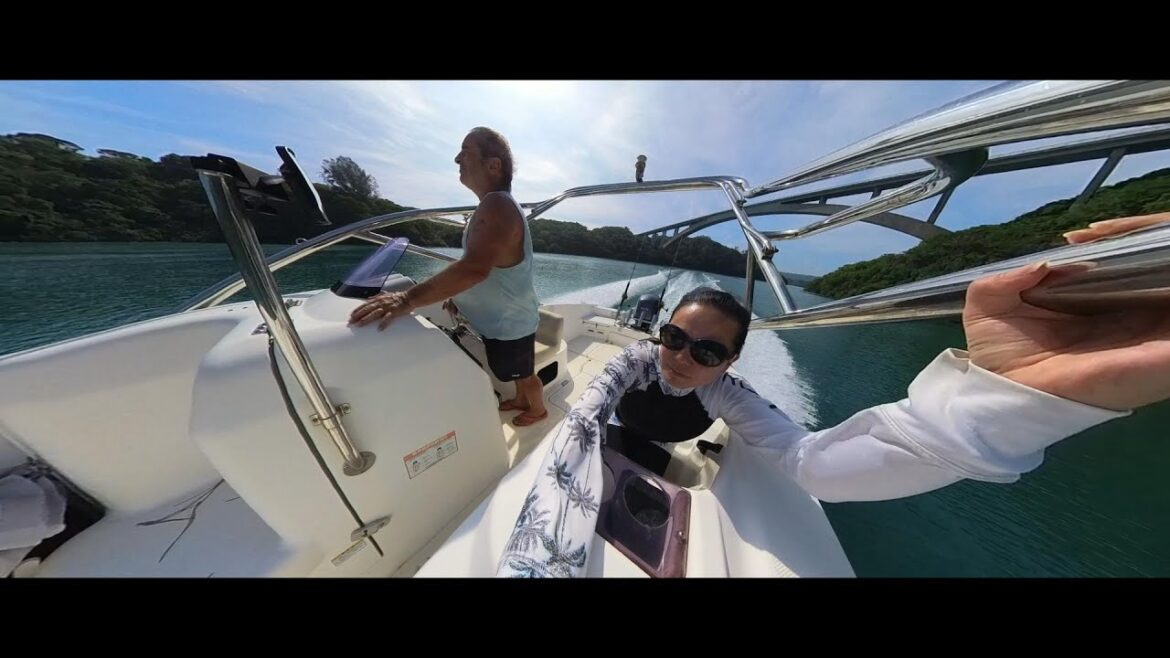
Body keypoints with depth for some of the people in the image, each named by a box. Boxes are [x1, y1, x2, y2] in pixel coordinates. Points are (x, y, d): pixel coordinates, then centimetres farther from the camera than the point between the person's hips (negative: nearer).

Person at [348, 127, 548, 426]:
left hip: (510, 323, -9)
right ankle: (521, 401, 55)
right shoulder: (493, 206, 10)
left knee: (524, 374, 17)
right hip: (504, 318, 9)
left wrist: (408, 298, -40)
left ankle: (538, 410, 46)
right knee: (519, 372, 29)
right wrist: (459, 296, 12)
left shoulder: (497, 205, -25)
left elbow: (475, 267, -40)